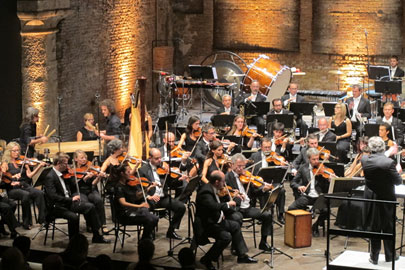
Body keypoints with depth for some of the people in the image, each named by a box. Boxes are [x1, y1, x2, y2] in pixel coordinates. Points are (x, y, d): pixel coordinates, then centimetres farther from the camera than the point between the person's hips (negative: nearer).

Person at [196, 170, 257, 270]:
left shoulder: (212, 190, 8)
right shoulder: (205, 192, -24)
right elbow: (213, 206, -41)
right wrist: (227, 204, -26)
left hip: (215, 221, 11)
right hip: (206, 225, -11)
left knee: (235, 225, 15)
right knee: (226, 236, -26)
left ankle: (242, 256, 22)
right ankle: (206, 260, -11)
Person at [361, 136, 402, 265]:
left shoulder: (364, 160, -11)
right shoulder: (389, 162, -23)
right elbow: (398, 181, -16)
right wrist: (397, 173, 6)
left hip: (370, 198, 3)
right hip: (386, 199, -3)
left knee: (373, 227, 14)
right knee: (388, 227, 14)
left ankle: (374, 256, 19)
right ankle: (390, 255, 25)